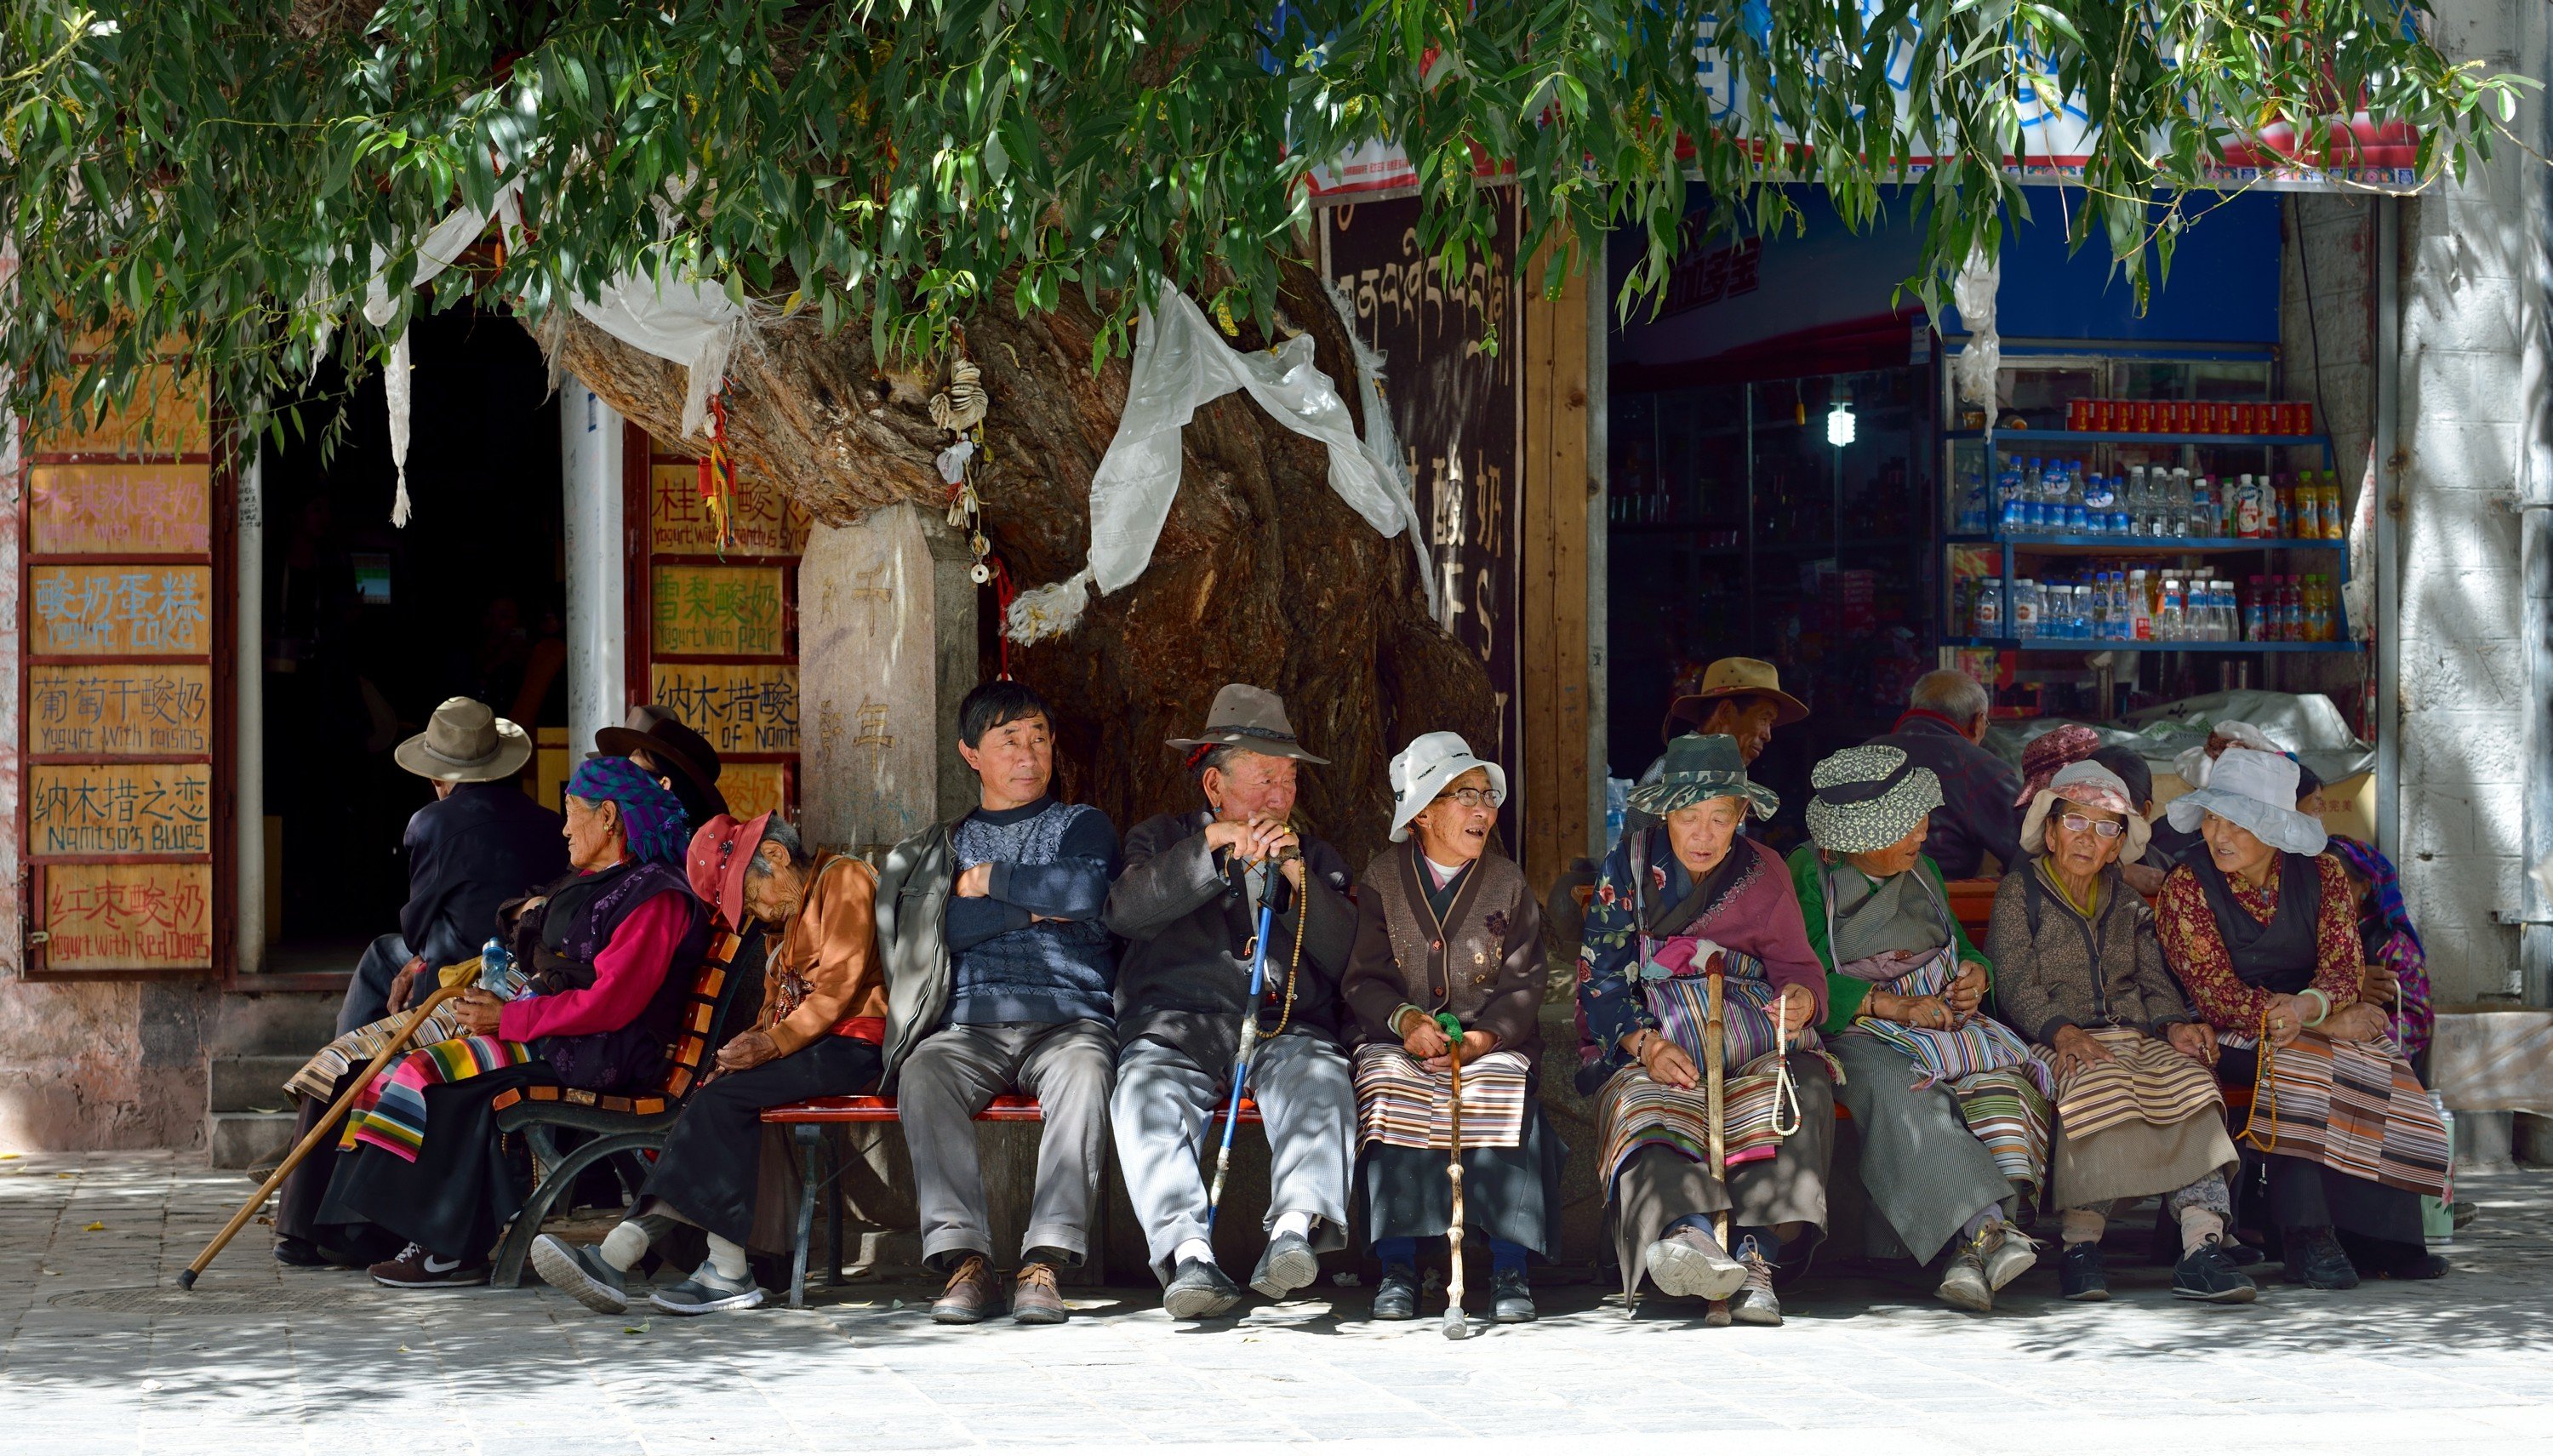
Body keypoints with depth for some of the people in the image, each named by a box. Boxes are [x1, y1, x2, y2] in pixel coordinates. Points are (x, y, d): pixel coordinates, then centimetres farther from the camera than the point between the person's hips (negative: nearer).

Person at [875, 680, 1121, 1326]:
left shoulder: (1081, 825, 18)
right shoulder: (945, 846, 24)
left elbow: (1088, 891, -7)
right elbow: (934, 927, 3)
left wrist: (989, 882, 2)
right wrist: (1031, 908, -4)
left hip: (1068, 1020, -1)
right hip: (970, 1024, 2)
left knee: (1084, 1072, -37)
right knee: (922, 1074, -33)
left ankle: (1045, 1262, -42)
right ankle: (964, 1259, -36)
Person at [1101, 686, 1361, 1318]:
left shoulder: (1316, 858, 24)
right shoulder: (1164, 839, 19)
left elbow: (1345, 958, 8)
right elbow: (1124, 911, -3)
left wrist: (1296, 876, -5)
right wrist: (1212, 846, -10)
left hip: (1285, 1028, 1)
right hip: (1178, 1026, -1)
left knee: (1321, 1078, -34)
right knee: (1146, 1093, -34)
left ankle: (1295, 1229, -52)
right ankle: (1189, 1254, -48)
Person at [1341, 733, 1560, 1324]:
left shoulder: (1509, 884, 10)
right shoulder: (1382, 879, 8)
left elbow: (1522, 988, 2)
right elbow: (1364, 980, 1)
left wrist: (1483, 1038, -17)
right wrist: (1405, 1021, -20)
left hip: (1492, 1044, 0)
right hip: (1400, 1038, 0)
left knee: (1503, 1093, -32)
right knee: (1389, 1091, -33)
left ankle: (1509, 1268, -29)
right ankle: (1397, 1266, -30)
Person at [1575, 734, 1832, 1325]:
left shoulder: (1762, 872, 10)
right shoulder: (1632, 863, 3)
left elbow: (1797, 964, 8)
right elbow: (1600, 977, -3)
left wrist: (1803, 998, -19)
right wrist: (1646, 1044, -23)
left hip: (1747, 1043, 2)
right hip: (1639, 1040, -2)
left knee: (1804, 1083, -31)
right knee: (1644, 1101, -37)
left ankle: (1755, 1253, -48)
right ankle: (1687, 1230, -67)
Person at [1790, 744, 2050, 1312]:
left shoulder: (1920, 870, 20)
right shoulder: (1807, 875, 0)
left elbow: (1961, 952, 28)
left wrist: (1977, 973, 2)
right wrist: (1897, 1006, -21)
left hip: (1941, 1019, 5)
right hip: (1853, 1033, -5)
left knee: (1996, 1073, -30)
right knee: (1899, 1089, -39)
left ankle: (1973, 1247, -47)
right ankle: (1990, 1227, -54)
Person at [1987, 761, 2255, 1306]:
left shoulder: (2127, 903, 24)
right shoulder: (2019, 892, 9)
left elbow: (2155, 984, 16)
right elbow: (2015, 985, -4)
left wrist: (2176, 1026, -8)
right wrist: (2063, 1032, -22)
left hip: (2134, 1036, 4)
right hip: (2059, 1043, -4)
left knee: (2190, 1080, -28)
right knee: (2101, 1083, -38)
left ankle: (2202, 1243, -40)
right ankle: (2080, 1240, -34)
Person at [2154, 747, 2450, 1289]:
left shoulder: (2322, 874, 3)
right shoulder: (2186, 888, -9)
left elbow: (2343, 968, -7)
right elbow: (2219, 997, -15)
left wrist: (2309, 1006, -33)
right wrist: (2329, 1023, -22)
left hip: (2319, 1031, 4)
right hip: (2230, 1042, -4)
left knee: (2377, 1061, -24)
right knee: (2299, 1059, -33)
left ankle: (2377, 1234, -24)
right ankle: (2305, 1236, -39)